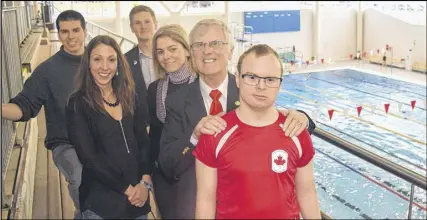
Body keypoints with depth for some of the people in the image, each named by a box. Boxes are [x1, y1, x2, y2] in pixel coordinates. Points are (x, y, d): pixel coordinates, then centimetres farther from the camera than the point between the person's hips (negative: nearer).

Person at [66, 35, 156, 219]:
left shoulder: (129, 98, 5)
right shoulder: (78, 104, -9)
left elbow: (144, 143, 4)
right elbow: (89, 157, -13)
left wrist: (145, 182, -10)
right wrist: (127, 189, -12)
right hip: (101, 202, -4)